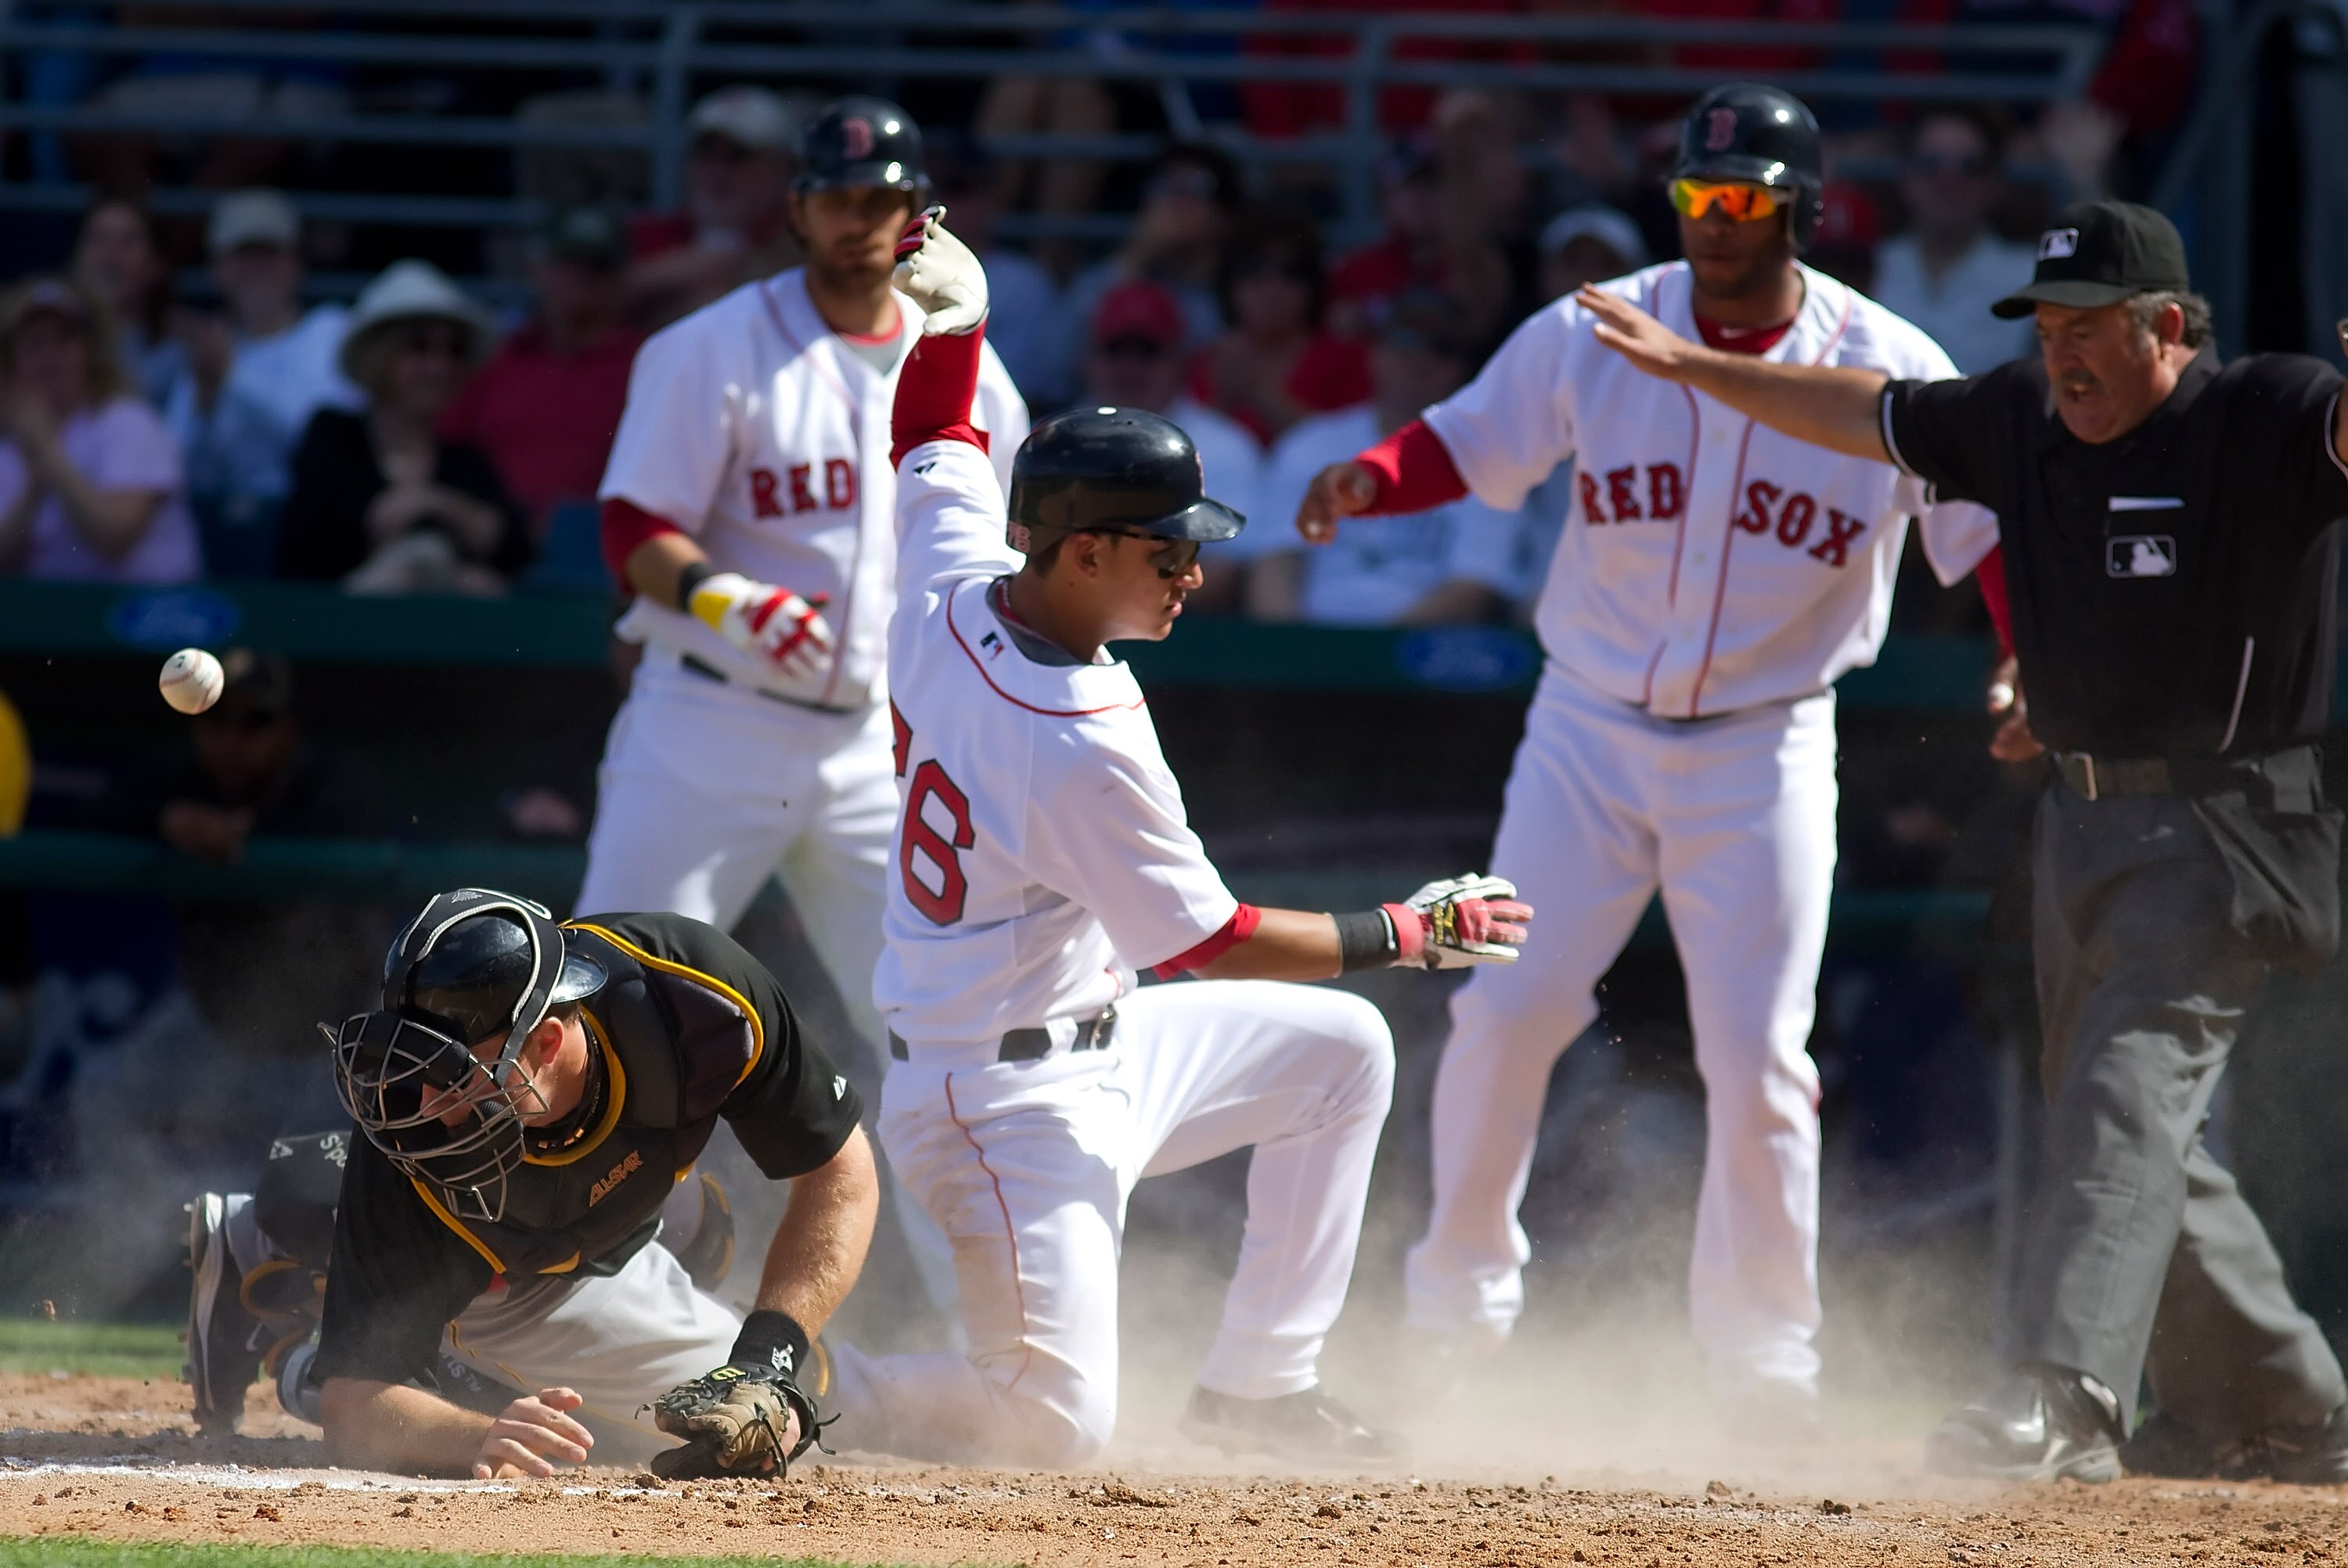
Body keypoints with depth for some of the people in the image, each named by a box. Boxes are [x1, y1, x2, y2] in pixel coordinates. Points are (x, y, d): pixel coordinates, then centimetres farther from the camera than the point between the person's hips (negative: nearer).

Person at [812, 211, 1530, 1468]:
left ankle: (1258, 1386, 24)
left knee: (1339, 1051, 20)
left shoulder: (947, 594, -6)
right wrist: (1416, 933, -8)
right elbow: (1212, 943, -17)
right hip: (1015, 1106, -10)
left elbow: (935, 441, 16)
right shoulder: (1083, 750, -28)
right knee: (1057, 1424, -15)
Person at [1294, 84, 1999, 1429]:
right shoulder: (1593, 336, -5)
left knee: (1759, 1055, -3)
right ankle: (1460, 1306, 10)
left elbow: (1987, 529, -5)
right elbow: (1467, 445, 1)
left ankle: (1766, 1367, 11)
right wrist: (1366, 481, -19)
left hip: (1764, 751, -1)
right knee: (1508, 1006, -7)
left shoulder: (1892, 374, -8)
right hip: (1591, 729, 1)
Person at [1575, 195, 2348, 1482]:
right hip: (2079, 822, 8)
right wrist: (1695, 369, 27)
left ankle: (2060, 1402, -32)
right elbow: (1869, 416, 21)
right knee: (2113, 1120, 14)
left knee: (2127, 1089, -21)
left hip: (2222, 829, -8)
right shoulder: (2024, 420, 6)